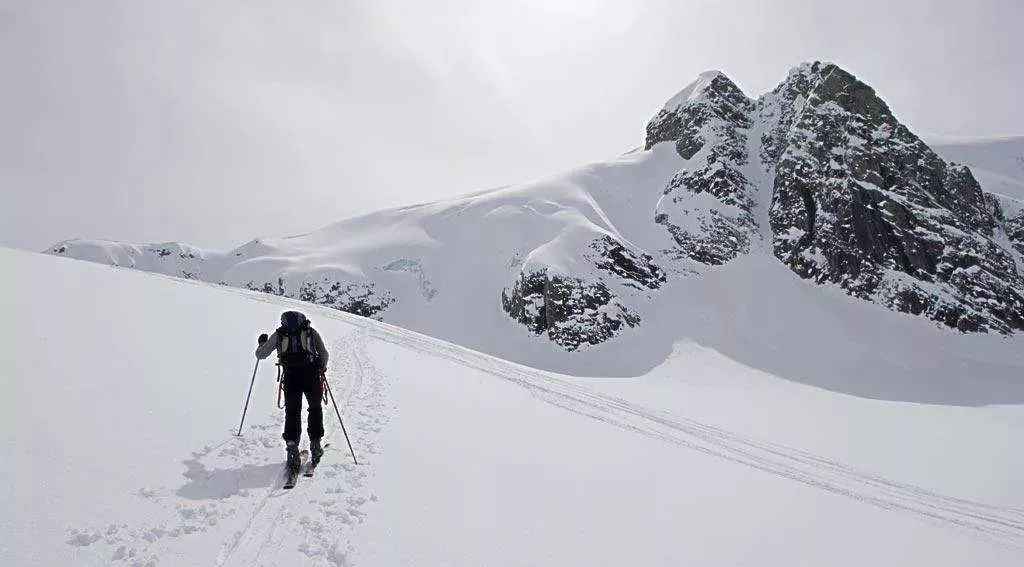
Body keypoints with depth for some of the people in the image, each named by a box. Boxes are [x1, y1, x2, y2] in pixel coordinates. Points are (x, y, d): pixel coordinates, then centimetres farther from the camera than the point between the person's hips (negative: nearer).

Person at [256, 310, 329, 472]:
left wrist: (262, 342, 41)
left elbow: (260, 355, 21)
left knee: (292, 412, 9)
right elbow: (324, 354, 12)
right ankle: (315, 444, 15)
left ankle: (292, 446, -6)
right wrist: (322, 368, 30)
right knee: (315, 408, 19)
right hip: (311, 375, 0)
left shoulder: (278, 334, 14)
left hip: (291, 376, 0)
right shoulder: (311, 332, 14)